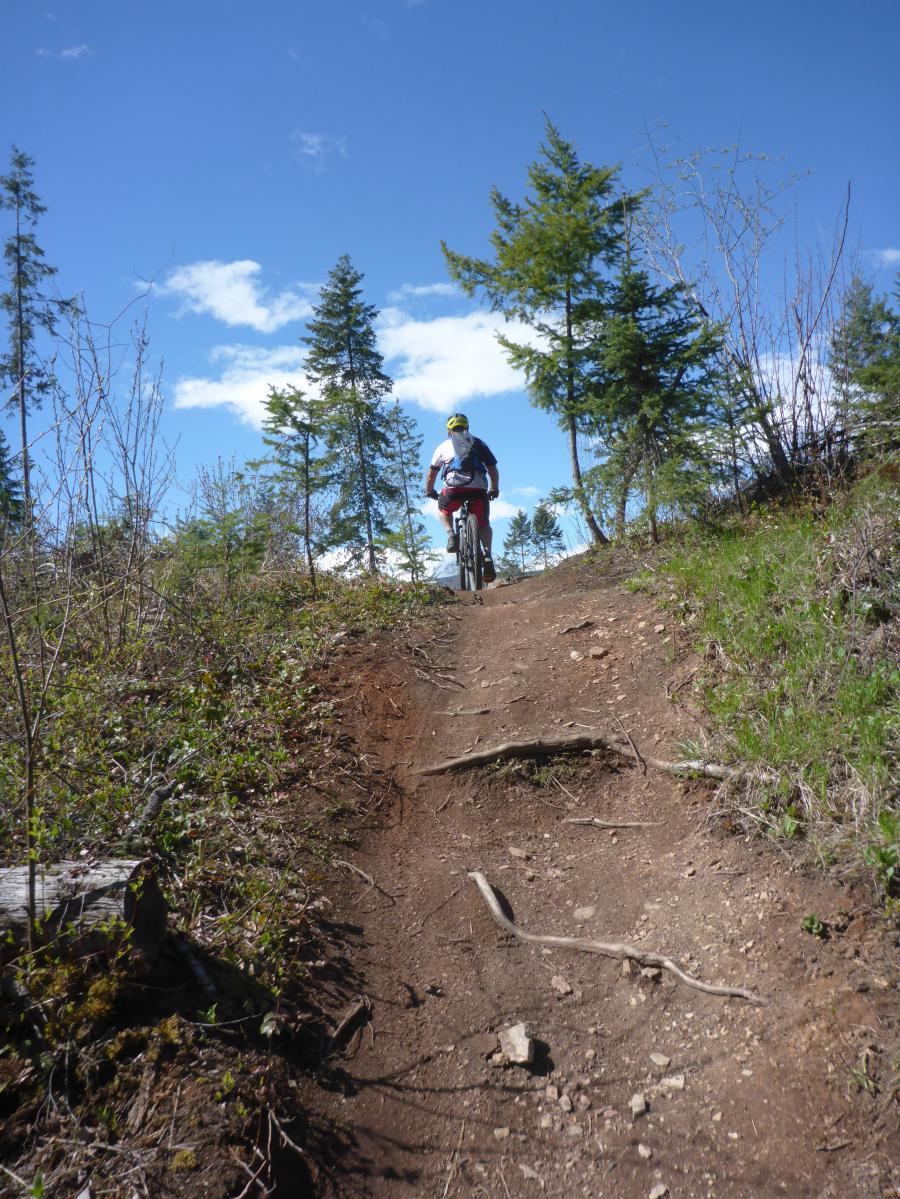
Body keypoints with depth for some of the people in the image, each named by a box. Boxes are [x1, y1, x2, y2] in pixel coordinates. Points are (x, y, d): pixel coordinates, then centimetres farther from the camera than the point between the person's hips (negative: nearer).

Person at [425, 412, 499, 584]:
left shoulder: (444, 446, 23)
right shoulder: (479, 443, 25)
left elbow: (431, 474, 27)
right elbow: (493, 470, 22)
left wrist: (429, 492, 43)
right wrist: (494, 490, 37)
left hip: (454, 486, -1)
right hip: (478, 487, 1)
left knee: (443, 509, 31)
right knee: (483, 524, 19)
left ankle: (451, 534, 4)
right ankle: (488, 556, -3)